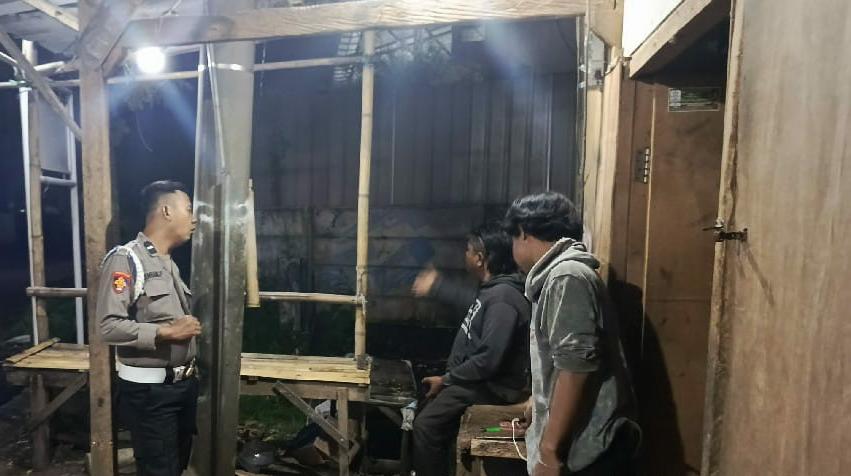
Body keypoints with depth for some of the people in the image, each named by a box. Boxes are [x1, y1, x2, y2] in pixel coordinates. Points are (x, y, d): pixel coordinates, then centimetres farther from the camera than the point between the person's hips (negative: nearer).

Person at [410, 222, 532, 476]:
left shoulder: (503, 298, -27)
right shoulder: (493, 287, 4)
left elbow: (489, 360, -30)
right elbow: (475, 302, 28)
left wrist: (446, 380, -19)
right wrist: (436, 286, 33)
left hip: (493, 385, -10)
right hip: (479, 376, 10)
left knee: (426, 424, -13)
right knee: (431, 401, 21)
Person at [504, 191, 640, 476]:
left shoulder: (567, 277, -18)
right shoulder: (560, 275, 13)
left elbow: (576, 367, -24)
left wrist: (550, 449, -21)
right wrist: (536, 404, 34)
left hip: (582, 451, -9)